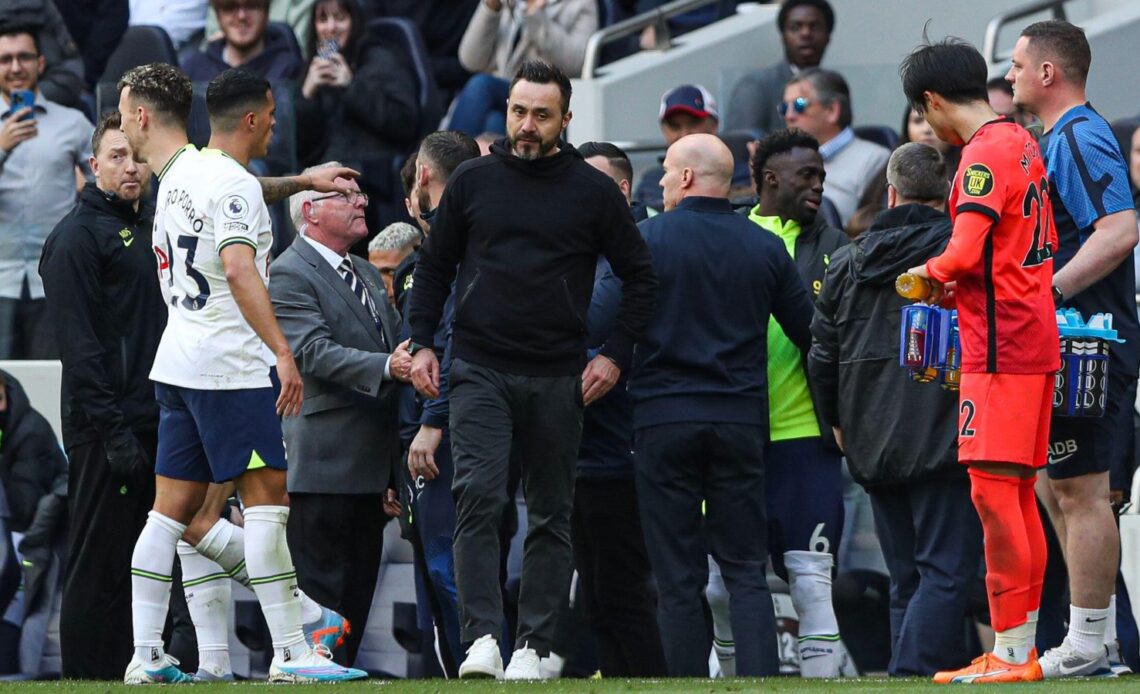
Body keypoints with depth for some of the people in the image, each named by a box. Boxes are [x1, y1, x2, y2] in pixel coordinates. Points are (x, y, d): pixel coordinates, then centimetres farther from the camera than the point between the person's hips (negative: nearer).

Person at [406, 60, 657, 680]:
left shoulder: (593, 192, 3)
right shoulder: (473, 181, 6)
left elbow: (640, 278, 10)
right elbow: (434, 266, 15)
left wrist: (615, 354, 0)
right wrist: (420, 343, 5)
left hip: (557, 378, 1)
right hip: (480, 370, -1)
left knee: (551, 514, 4)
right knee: (478, 497, -15)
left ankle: (534, 646, 10)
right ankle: (481, 638, -19)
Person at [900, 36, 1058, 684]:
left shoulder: (984, 155, -14)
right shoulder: (1022, 144, 15)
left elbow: (964, 255, -24)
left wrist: (929, 272, -3)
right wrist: (960, 286, 16)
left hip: (1001, 345, -10)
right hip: (1036, 338, 10)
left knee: (994, 490, -9)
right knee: (1018, 495, 11)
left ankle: (1010, 654, -11)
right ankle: (1024, 649, 14)